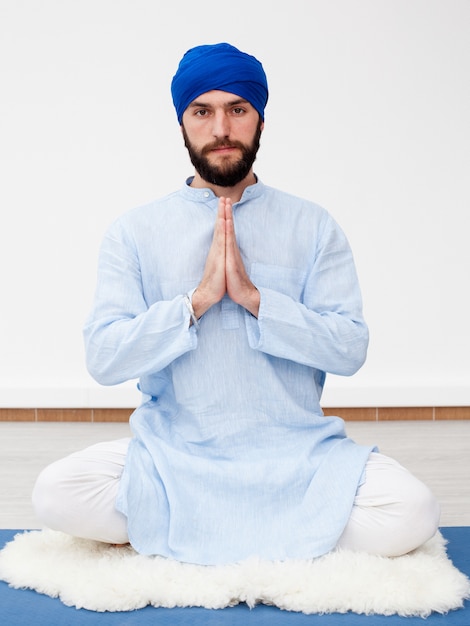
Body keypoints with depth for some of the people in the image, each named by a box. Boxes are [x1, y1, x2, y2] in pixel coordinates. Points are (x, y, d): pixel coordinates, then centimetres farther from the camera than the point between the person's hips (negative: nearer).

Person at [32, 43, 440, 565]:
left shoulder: (313, 227, 4)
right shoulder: (134, 232, 3)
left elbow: (350, 347, -5)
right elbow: (102, 358, -7)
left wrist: (254, 297, -16)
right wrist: (197, 298, -17)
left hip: (294, 453, 0)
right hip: (173, 454, 0)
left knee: (412, 513, -25)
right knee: (55, 493, -26)